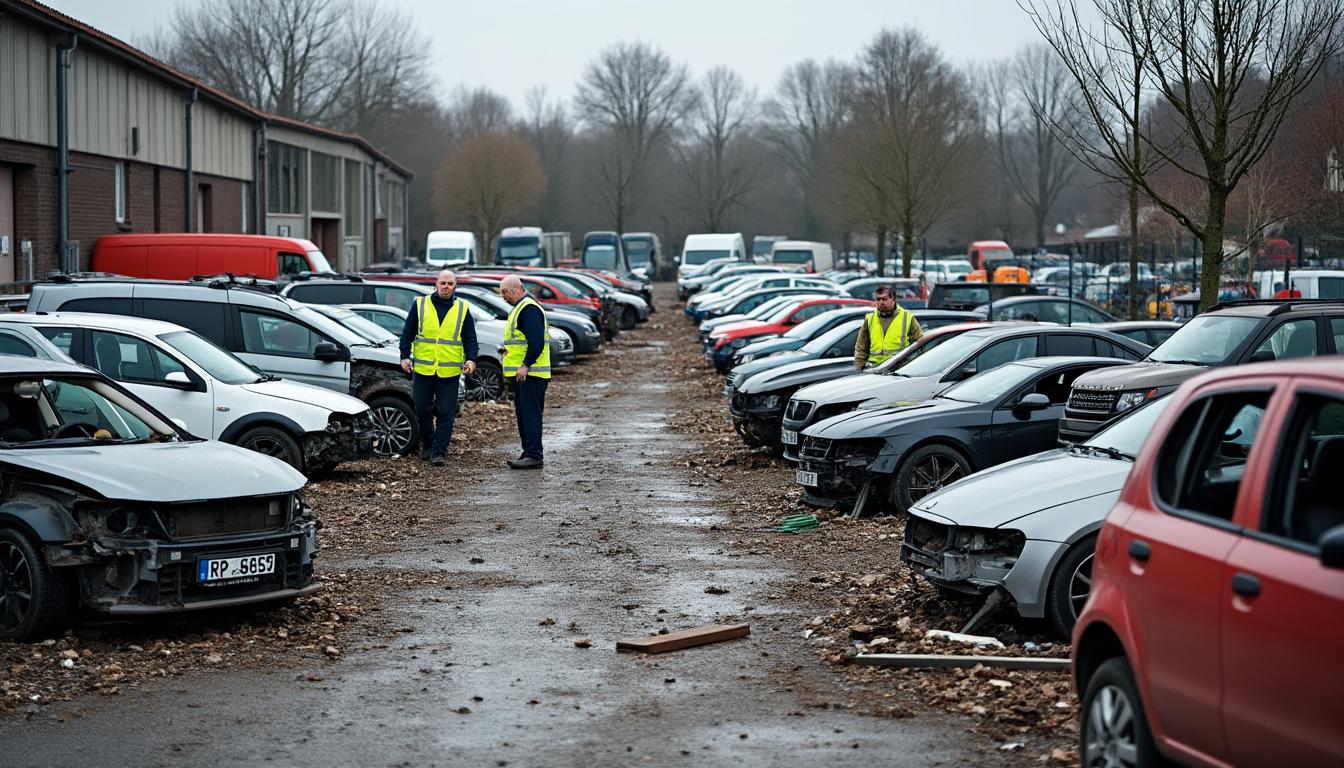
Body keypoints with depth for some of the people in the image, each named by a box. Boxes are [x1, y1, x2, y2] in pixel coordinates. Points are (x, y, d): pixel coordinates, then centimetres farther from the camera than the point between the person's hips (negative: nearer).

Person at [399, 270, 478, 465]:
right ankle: (427, 444, 27)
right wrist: (405, 356, -3)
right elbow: (407, 333, 6)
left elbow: (470, 338, 6)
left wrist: (471, 359, -9)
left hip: (449, 373, 0)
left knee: (446, 413, -3)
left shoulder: (462, 310, 6)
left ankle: (438, 451, 1)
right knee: (422, 409, 7)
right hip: (423, 369, 0)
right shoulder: (420, 305, 4)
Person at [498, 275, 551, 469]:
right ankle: (529, 453, 17)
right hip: (522, 373, 11)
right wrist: (508, 350, 15)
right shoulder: (520, 308, 20)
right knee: (523, 414, 12)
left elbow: (536, 341, -23)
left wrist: (525, 365, -26)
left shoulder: (529, 309, -14)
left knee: (530, 414, -12)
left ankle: (534, 456, -14)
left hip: (530, 373, -11)